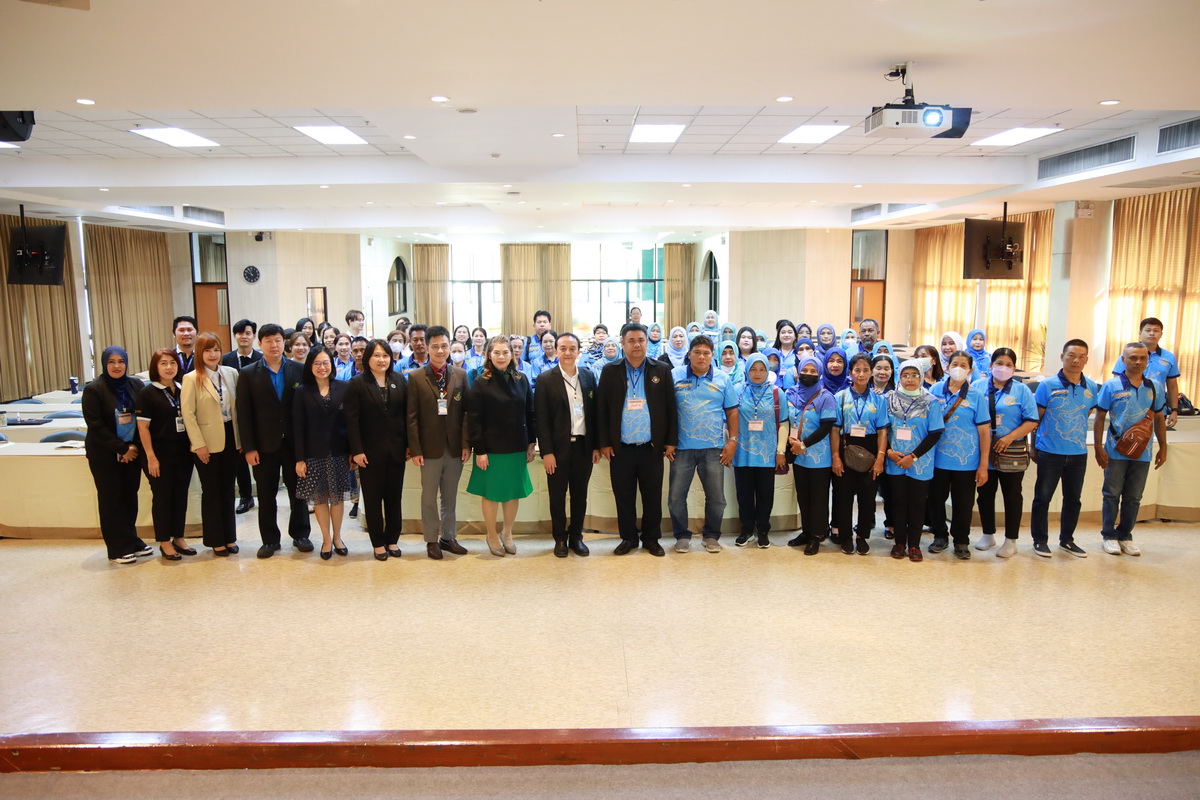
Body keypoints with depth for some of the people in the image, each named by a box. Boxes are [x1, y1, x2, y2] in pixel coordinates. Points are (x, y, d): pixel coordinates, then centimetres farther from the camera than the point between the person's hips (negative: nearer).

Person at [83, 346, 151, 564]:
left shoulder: (136, 385, 2)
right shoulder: (94, 390, -7)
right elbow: (96, 426, -10)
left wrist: (135, 446, -7)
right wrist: (122, 449, -12)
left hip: (132, 452, 3)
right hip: (105, 455, -3)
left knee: (130, 497, 8)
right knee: (111, 500, 4)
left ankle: (132, 542, 21)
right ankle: (118, 549, 11)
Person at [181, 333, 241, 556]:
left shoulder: (231, 373, 3)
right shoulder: (191, 379, -7)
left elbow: (238, 406, 7)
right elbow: (187, 414, -9)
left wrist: (241, 437, 4)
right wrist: (199, 444, -14)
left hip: (230, 438, 4)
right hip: (208, 443, -3)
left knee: (228, 489, 12)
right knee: (211, 491, 7)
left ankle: (229, 537, 22)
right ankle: (216, 540, 17)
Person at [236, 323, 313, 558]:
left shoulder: (300, 370, 1)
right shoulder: (248, 374, 0)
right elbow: (244, 414, -2)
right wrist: (249, 448, -7)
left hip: (295, 443, 0)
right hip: (264, 446, 0)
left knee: (298, 492, 10)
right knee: (266, 496, 9)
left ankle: (300, 535, 25)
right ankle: (270, 540, 22)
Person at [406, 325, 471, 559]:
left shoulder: (461, 375, 4)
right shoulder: (416, 377, -3)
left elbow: (466, 411, 3)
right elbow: (412, 417, -4)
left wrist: (466, 443, -2)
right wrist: (415, 449, -8)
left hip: (455, 447, 2)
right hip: (430, 447, -2)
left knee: (450, 496, 12)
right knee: (429, 496, 8)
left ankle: (448, 537, 25)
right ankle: (431, 540, 20)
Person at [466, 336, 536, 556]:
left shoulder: (521, 380, 4)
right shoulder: (481, 383, -7)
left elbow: (529, 414, 7)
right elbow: (474, 420, -9)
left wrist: (531, 443, 5)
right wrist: (479, 450, -13)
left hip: (517, 447, 3)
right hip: (492, 448, -3)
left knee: (513, 493, 10)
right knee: (492, 494, 7)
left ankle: (507, 533, 28)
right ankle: (492, 536, 24)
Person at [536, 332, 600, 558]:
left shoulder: (589, 376, 6)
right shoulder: (546, 379, -5)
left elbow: (594, 413, 8)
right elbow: (541, 418, -7)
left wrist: (596, 446, 5)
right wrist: (546, 451, -12)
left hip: (583, 446, 3)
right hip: (558, 448, -3)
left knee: (580, 495, 11)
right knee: (557, 496, 8)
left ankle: (576, 537, 25)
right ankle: (560, 538, 22)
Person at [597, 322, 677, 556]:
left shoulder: (662, 370, 3)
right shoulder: (610, 372, 3)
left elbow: (671, 408, 4)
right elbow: (601, 409, 2)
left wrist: (670, 441, -1)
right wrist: (604, 443, -2)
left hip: (652, 447, 0)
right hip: (620, 448, 0)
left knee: (653, 496, 7)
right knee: (624, 497, 8)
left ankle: (651, 539, 22)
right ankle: (628, 538, 23)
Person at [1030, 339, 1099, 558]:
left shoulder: (1091, 387, 2)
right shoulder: (1048, 385, -8)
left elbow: (1087, 414, 15)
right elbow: (1036, 418, -2)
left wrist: (1076, 438, 10)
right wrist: (1034, 447, 0)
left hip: (1078, 453, 4)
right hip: (1050, 452, -4)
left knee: (1073, 499, 13)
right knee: (1042, 497, 4)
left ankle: (1066, 540, 28)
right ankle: (1040, 540, 16)